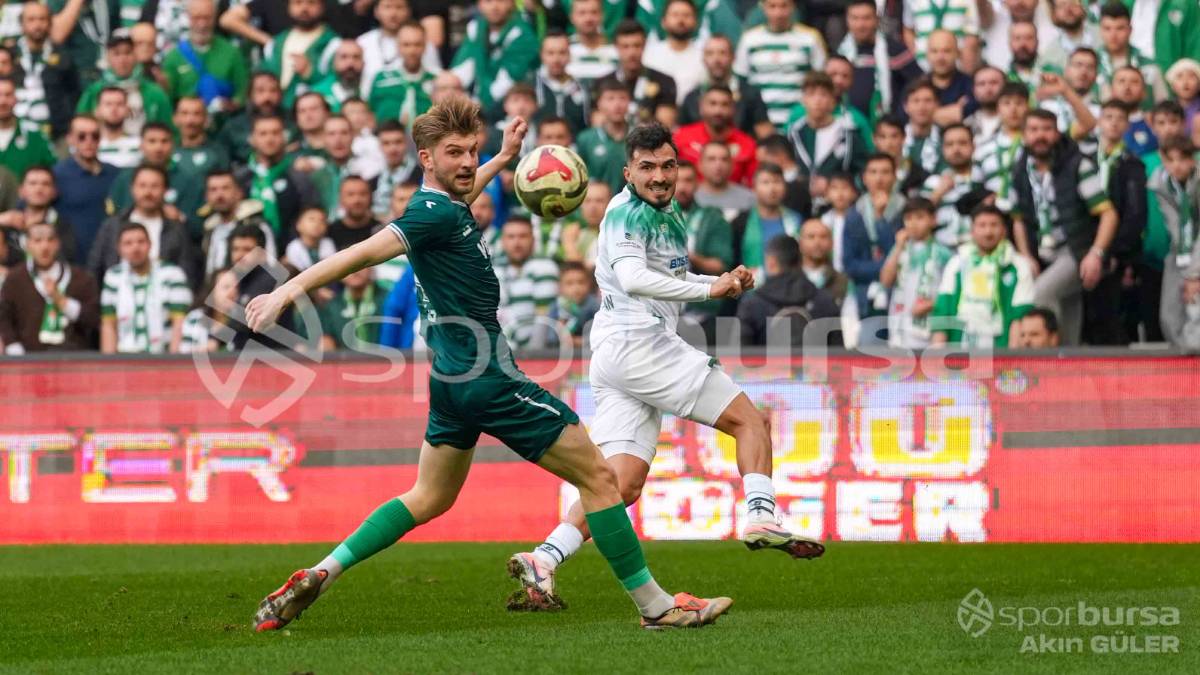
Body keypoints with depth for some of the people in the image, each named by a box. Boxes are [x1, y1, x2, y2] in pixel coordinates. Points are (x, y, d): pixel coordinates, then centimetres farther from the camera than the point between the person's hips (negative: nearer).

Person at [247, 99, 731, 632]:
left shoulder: (444, 205, 11)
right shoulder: (435, 213, -18)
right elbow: (364, 253, -27)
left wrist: (502, 159, 47)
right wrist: (291, 289, -35)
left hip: (453, 381, 10)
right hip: (489, 381, -10)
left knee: (428, 499, 20)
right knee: (598, 477, -2)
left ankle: (315, 578, 10)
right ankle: (655, 606, 4)